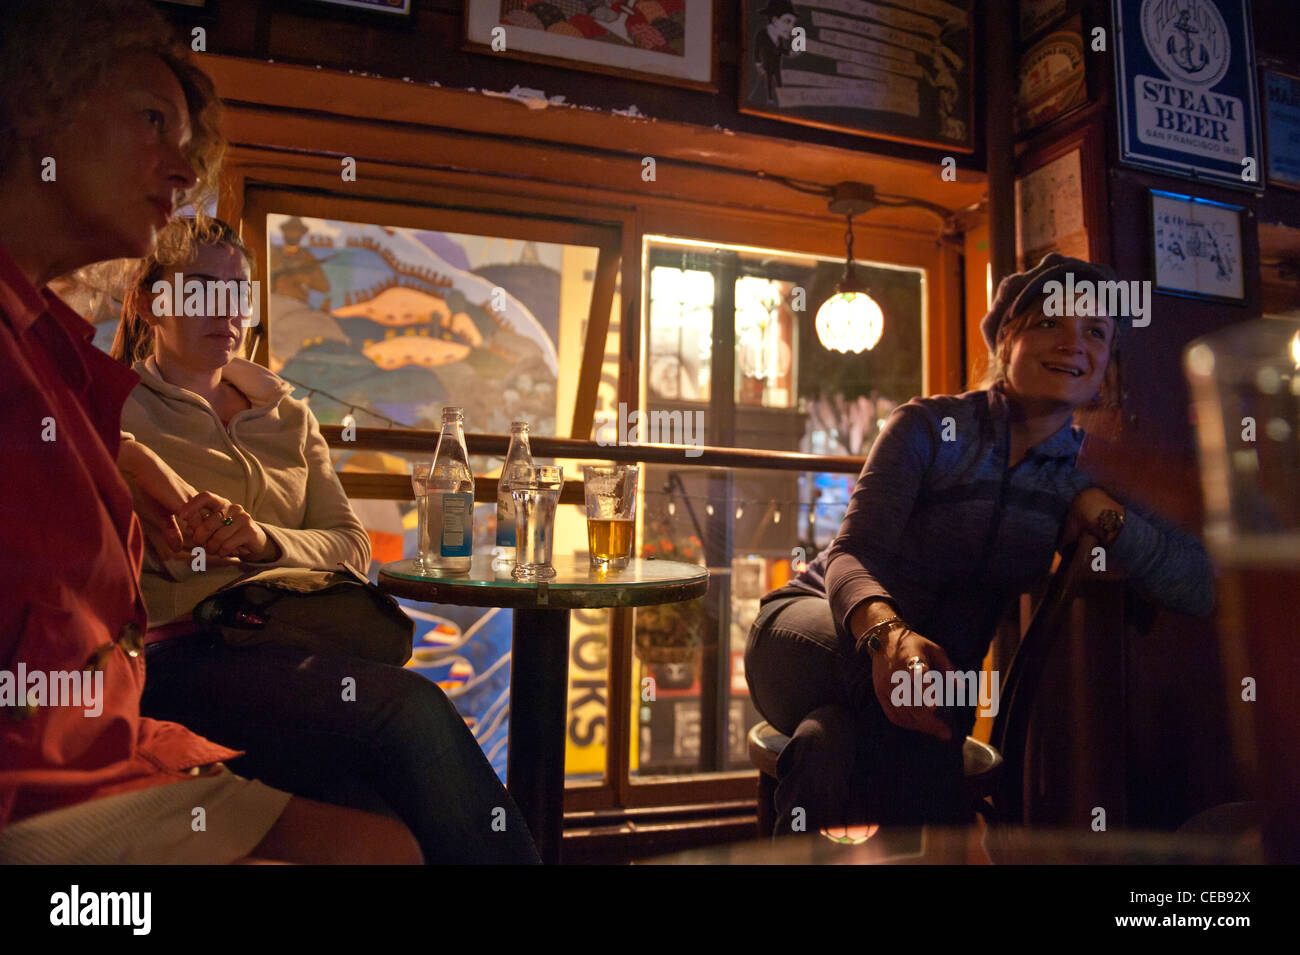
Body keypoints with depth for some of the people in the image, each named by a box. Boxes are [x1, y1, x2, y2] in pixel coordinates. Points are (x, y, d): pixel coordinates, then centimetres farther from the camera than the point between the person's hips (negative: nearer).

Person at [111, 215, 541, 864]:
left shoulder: (286, 413, 24)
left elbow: (351, 544, 12)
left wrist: (262, 541, -8)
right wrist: (179, 544, -20)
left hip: (294, 645, 4)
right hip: (181, 655, -3)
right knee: (412, 708, -32)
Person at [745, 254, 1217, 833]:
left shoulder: (1083, 476, 3)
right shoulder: (931, 427, -9)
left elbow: (1199, 589, -6)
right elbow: (851, 555, -21)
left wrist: (1095, 506, -17)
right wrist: (889, 633, -43)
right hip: (815, 625, -1)